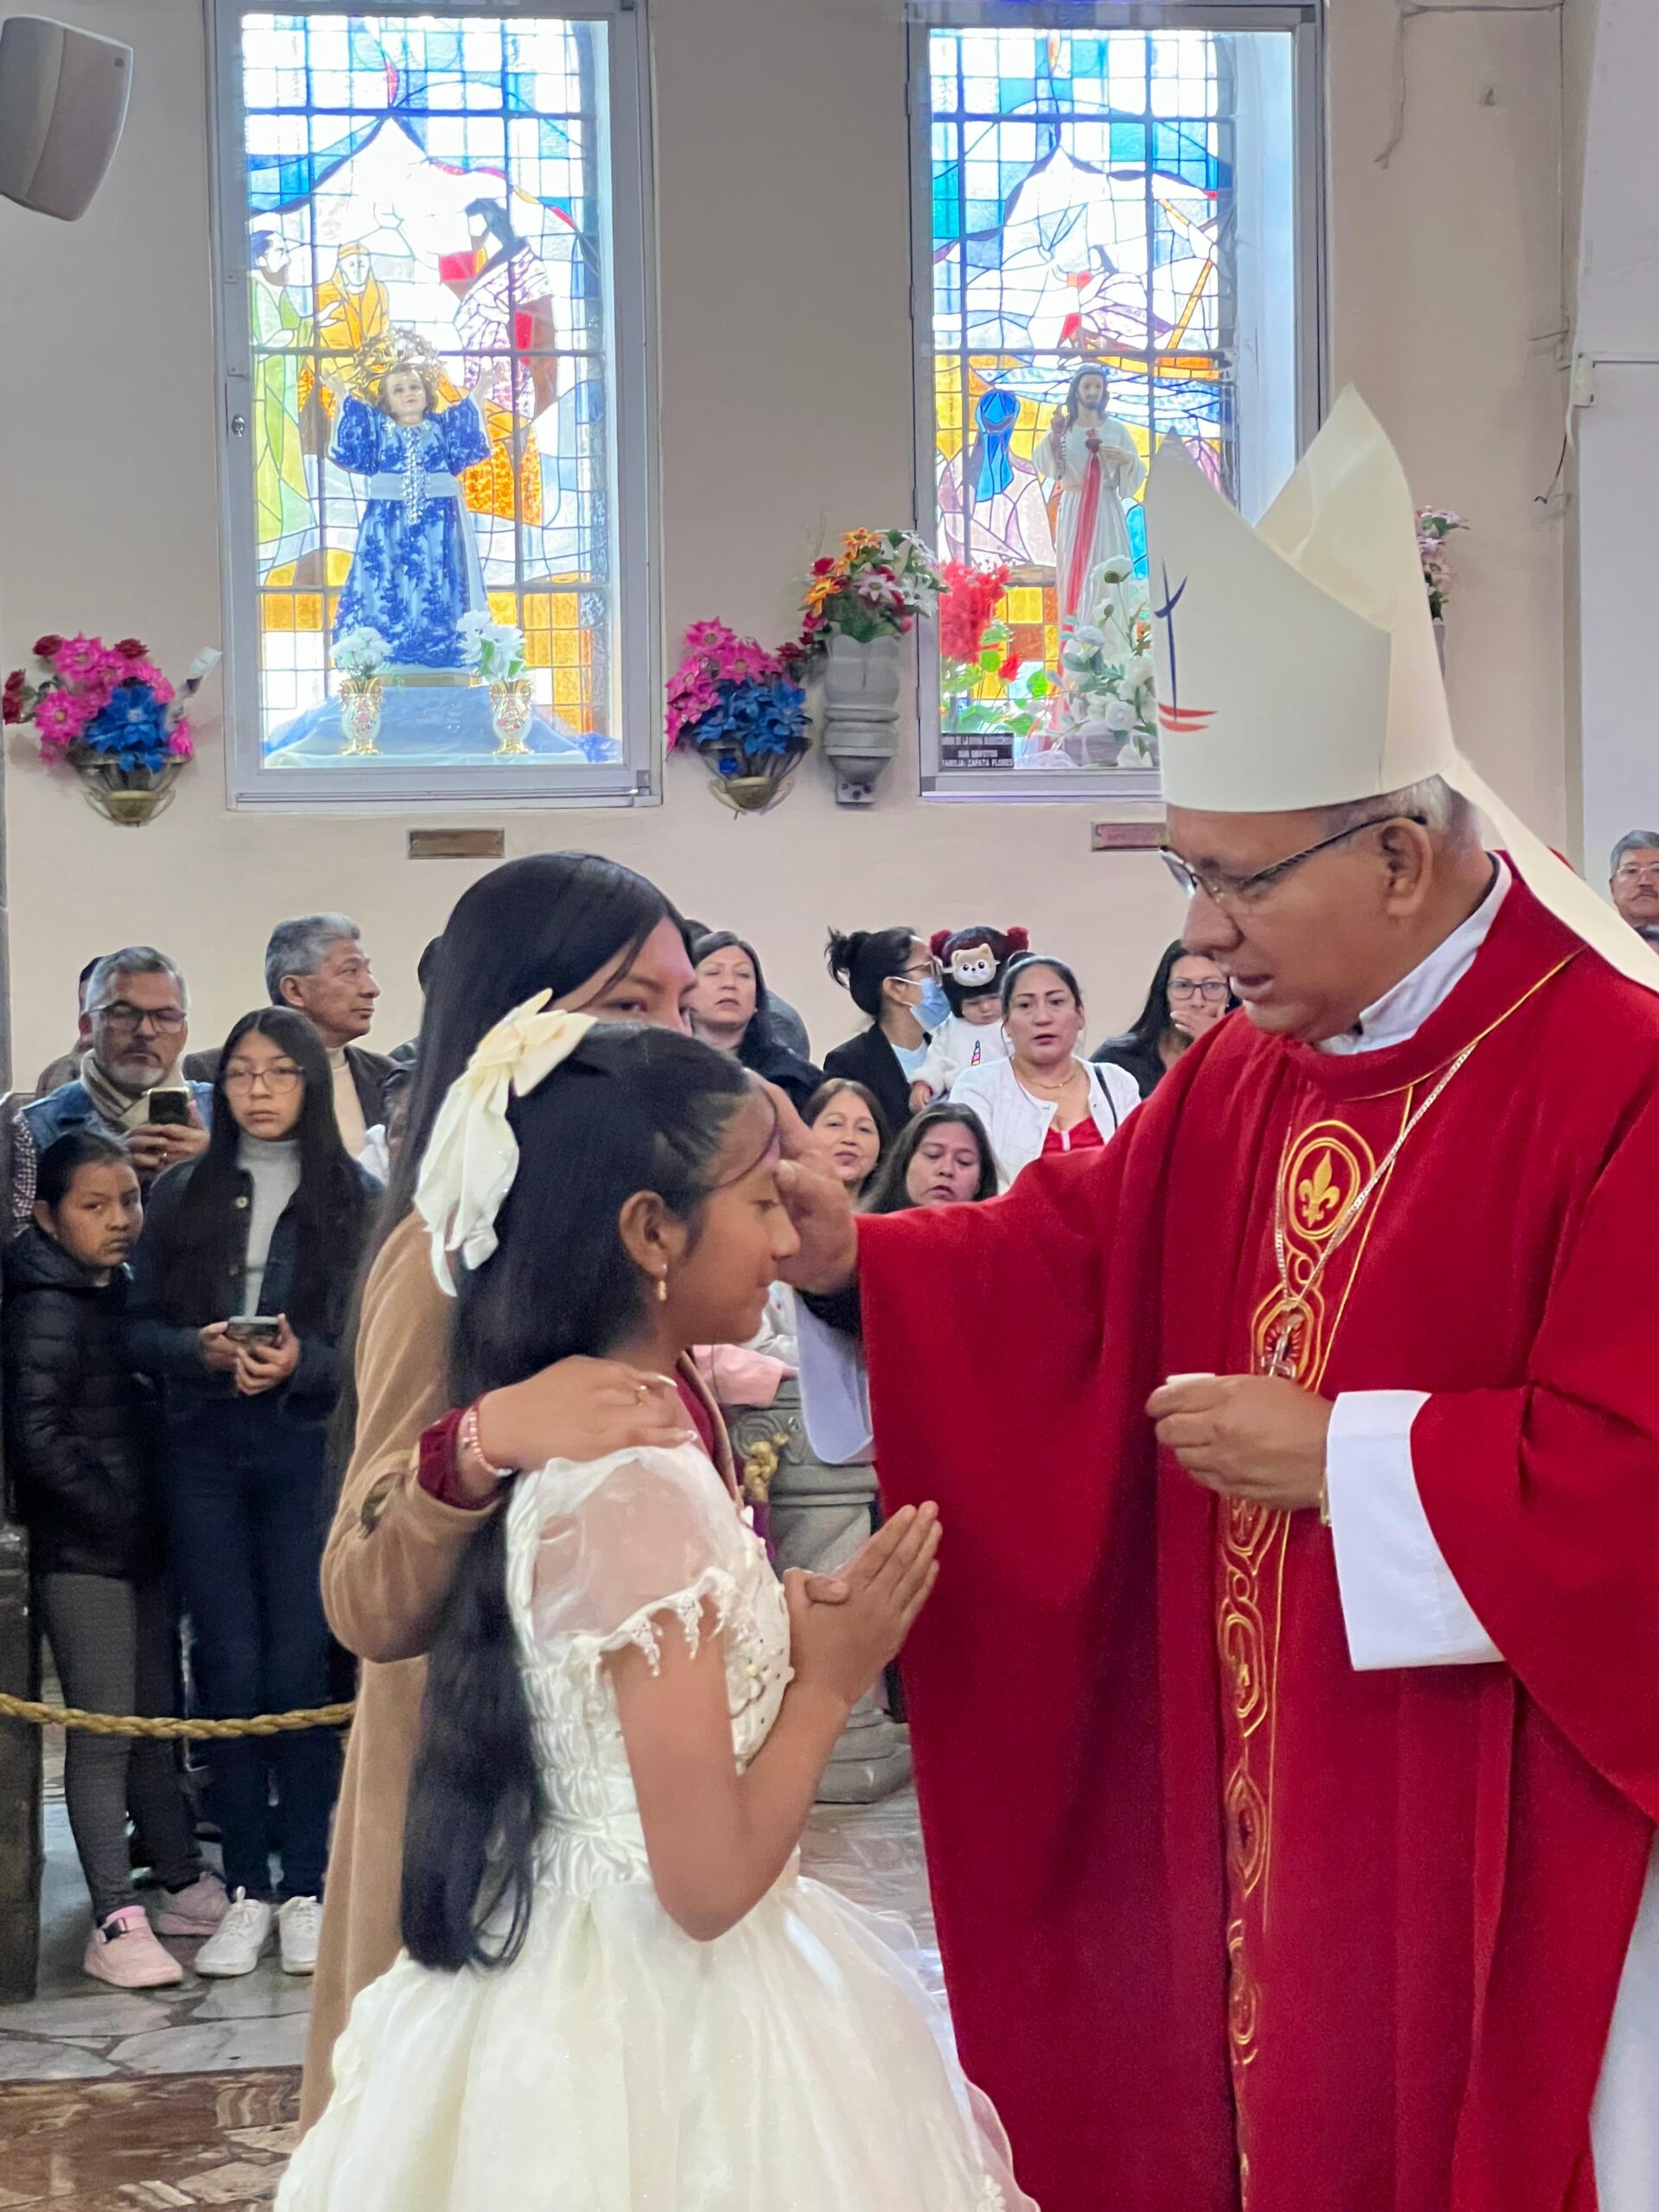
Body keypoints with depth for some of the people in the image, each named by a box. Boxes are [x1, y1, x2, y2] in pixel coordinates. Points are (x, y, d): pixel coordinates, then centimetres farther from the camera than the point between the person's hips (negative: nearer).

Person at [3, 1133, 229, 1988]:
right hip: (80, 1555, -8)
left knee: (155, 1724, 15)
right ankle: (115, 1922, -1)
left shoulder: (121, 1293, 12)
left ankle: (183, 1885, 26)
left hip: (138, 1544, 8)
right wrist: (114, 1511, -15)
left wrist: (156, 1516, 9)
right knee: (103, 1733, -5)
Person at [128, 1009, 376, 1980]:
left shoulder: (358, 1198, 2)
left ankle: (307, 1885, 9)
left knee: (300, 1665, -2)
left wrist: (301, 1362, -18)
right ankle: (247, 1886, 11)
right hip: (204, 1452, 2)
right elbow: (140, 1327, 5)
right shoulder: (183, 1193, 8)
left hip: (312, 1450, -2)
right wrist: (201, 1349, -14)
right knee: (229, 1665, 2)